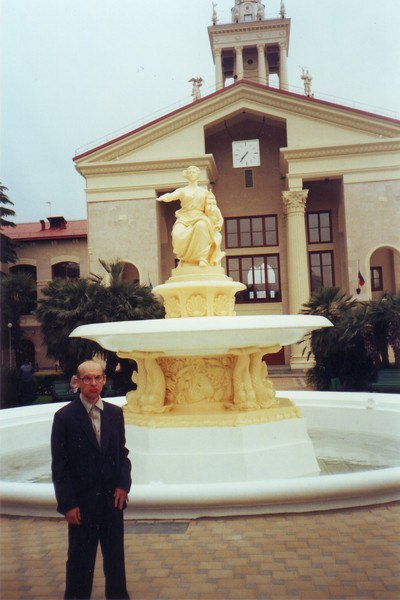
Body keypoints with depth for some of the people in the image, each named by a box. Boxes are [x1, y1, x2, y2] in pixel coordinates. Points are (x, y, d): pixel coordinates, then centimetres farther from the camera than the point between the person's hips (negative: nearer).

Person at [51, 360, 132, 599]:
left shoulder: (115, 413, 3)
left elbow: (122, 452, 9)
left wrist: (124, 484, -4)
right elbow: (59, 465, -8)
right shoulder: (64, 416, -9)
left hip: (113, 498, 4)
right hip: (81, 501, -4)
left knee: (115, 556, 16)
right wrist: (67, 504, -10)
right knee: (80, 560, 9)